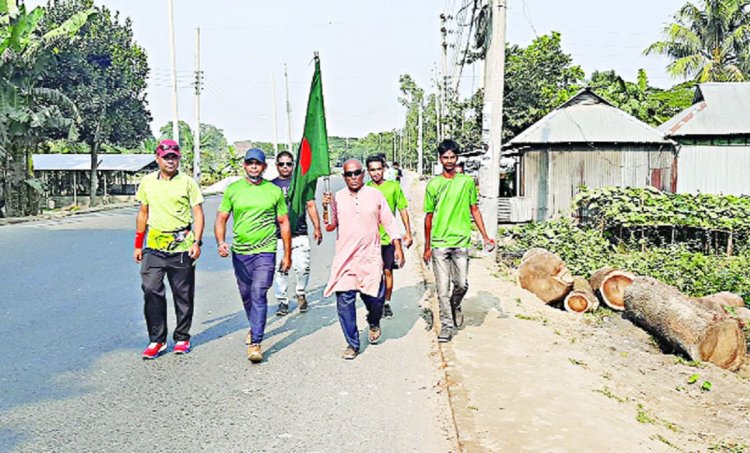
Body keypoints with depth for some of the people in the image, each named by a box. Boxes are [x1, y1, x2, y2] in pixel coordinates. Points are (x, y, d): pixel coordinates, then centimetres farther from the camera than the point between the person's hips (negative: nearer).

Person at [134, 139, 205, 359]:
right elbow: (143, 213, 18)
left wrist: (197, 242, -12)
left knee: (183, 295, 5)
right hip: (154, 246, 2)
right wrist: (138, 244, 16)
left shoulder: (188, 182, 1)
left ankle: (182, 338, 20)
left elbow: (198, 214, 0)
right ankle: (156, 340, 7)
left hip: (182, 248, -2)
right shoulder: (147, 182, 10)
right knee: (151, 291, -5)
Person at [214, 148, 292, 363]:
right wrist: (221, 242, -12)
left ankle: (255, 343, -9)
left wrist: (287, 254, 7)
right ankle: (255, 328, 41)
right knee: (246, 295, 16)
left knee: (259, 295, -13)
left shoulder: (274, 191, 2)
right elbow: (221, 219, 7)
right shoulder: (233, 189, 5)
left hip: (265, 252, -3)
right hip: (239, 252, 3)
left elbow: (284, 223, 7)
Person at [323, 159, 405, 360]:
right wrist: (326, 208, -13)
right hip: (345, 259, 1)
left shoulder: (375, 195, 4)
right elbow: (330, 226, 3)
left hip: (371, 258, 0)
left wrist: (398, 247, 5)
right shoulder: (337, 198, 4)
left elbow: (389, 223, 10)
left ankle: (373, 323, 34)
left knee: (375, 298, -2)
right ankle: (352, 344, 13)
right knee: (344, 301, -3)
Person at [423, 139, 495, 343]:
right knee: (442, 287, 1)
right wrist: (427, 246, 9)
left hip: (461, 241, 0)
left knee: (462, 284, -1)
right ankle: (447, 325, 14)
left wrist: (485, 236, 6)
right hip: (439, 243, 0)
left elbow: (474, 210, 12)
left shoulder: (467, 181, 6)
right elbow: (429, 216, 9)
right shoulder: (433, 184, 4)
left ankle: (455, 305, 31)